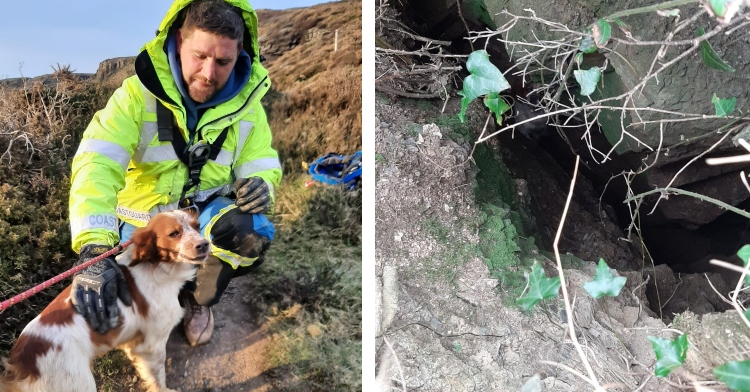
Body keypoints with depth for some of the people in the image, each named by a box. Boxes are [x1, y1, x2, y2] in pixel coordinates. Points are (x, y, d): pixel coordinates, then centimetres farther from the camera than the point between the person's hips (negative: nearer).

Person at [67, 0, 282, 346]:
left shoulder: (246, 103, -10)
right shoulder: (138, 93, -21)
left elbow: (261, 163, -1)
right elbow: (97, 164, -33)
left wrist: (260, 185, -29)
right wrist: (94, 247, -49)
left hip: (205, 209, 1)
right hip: (146, 216, -1)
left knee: (251, 232, -31)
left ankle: (197, 299, -1)